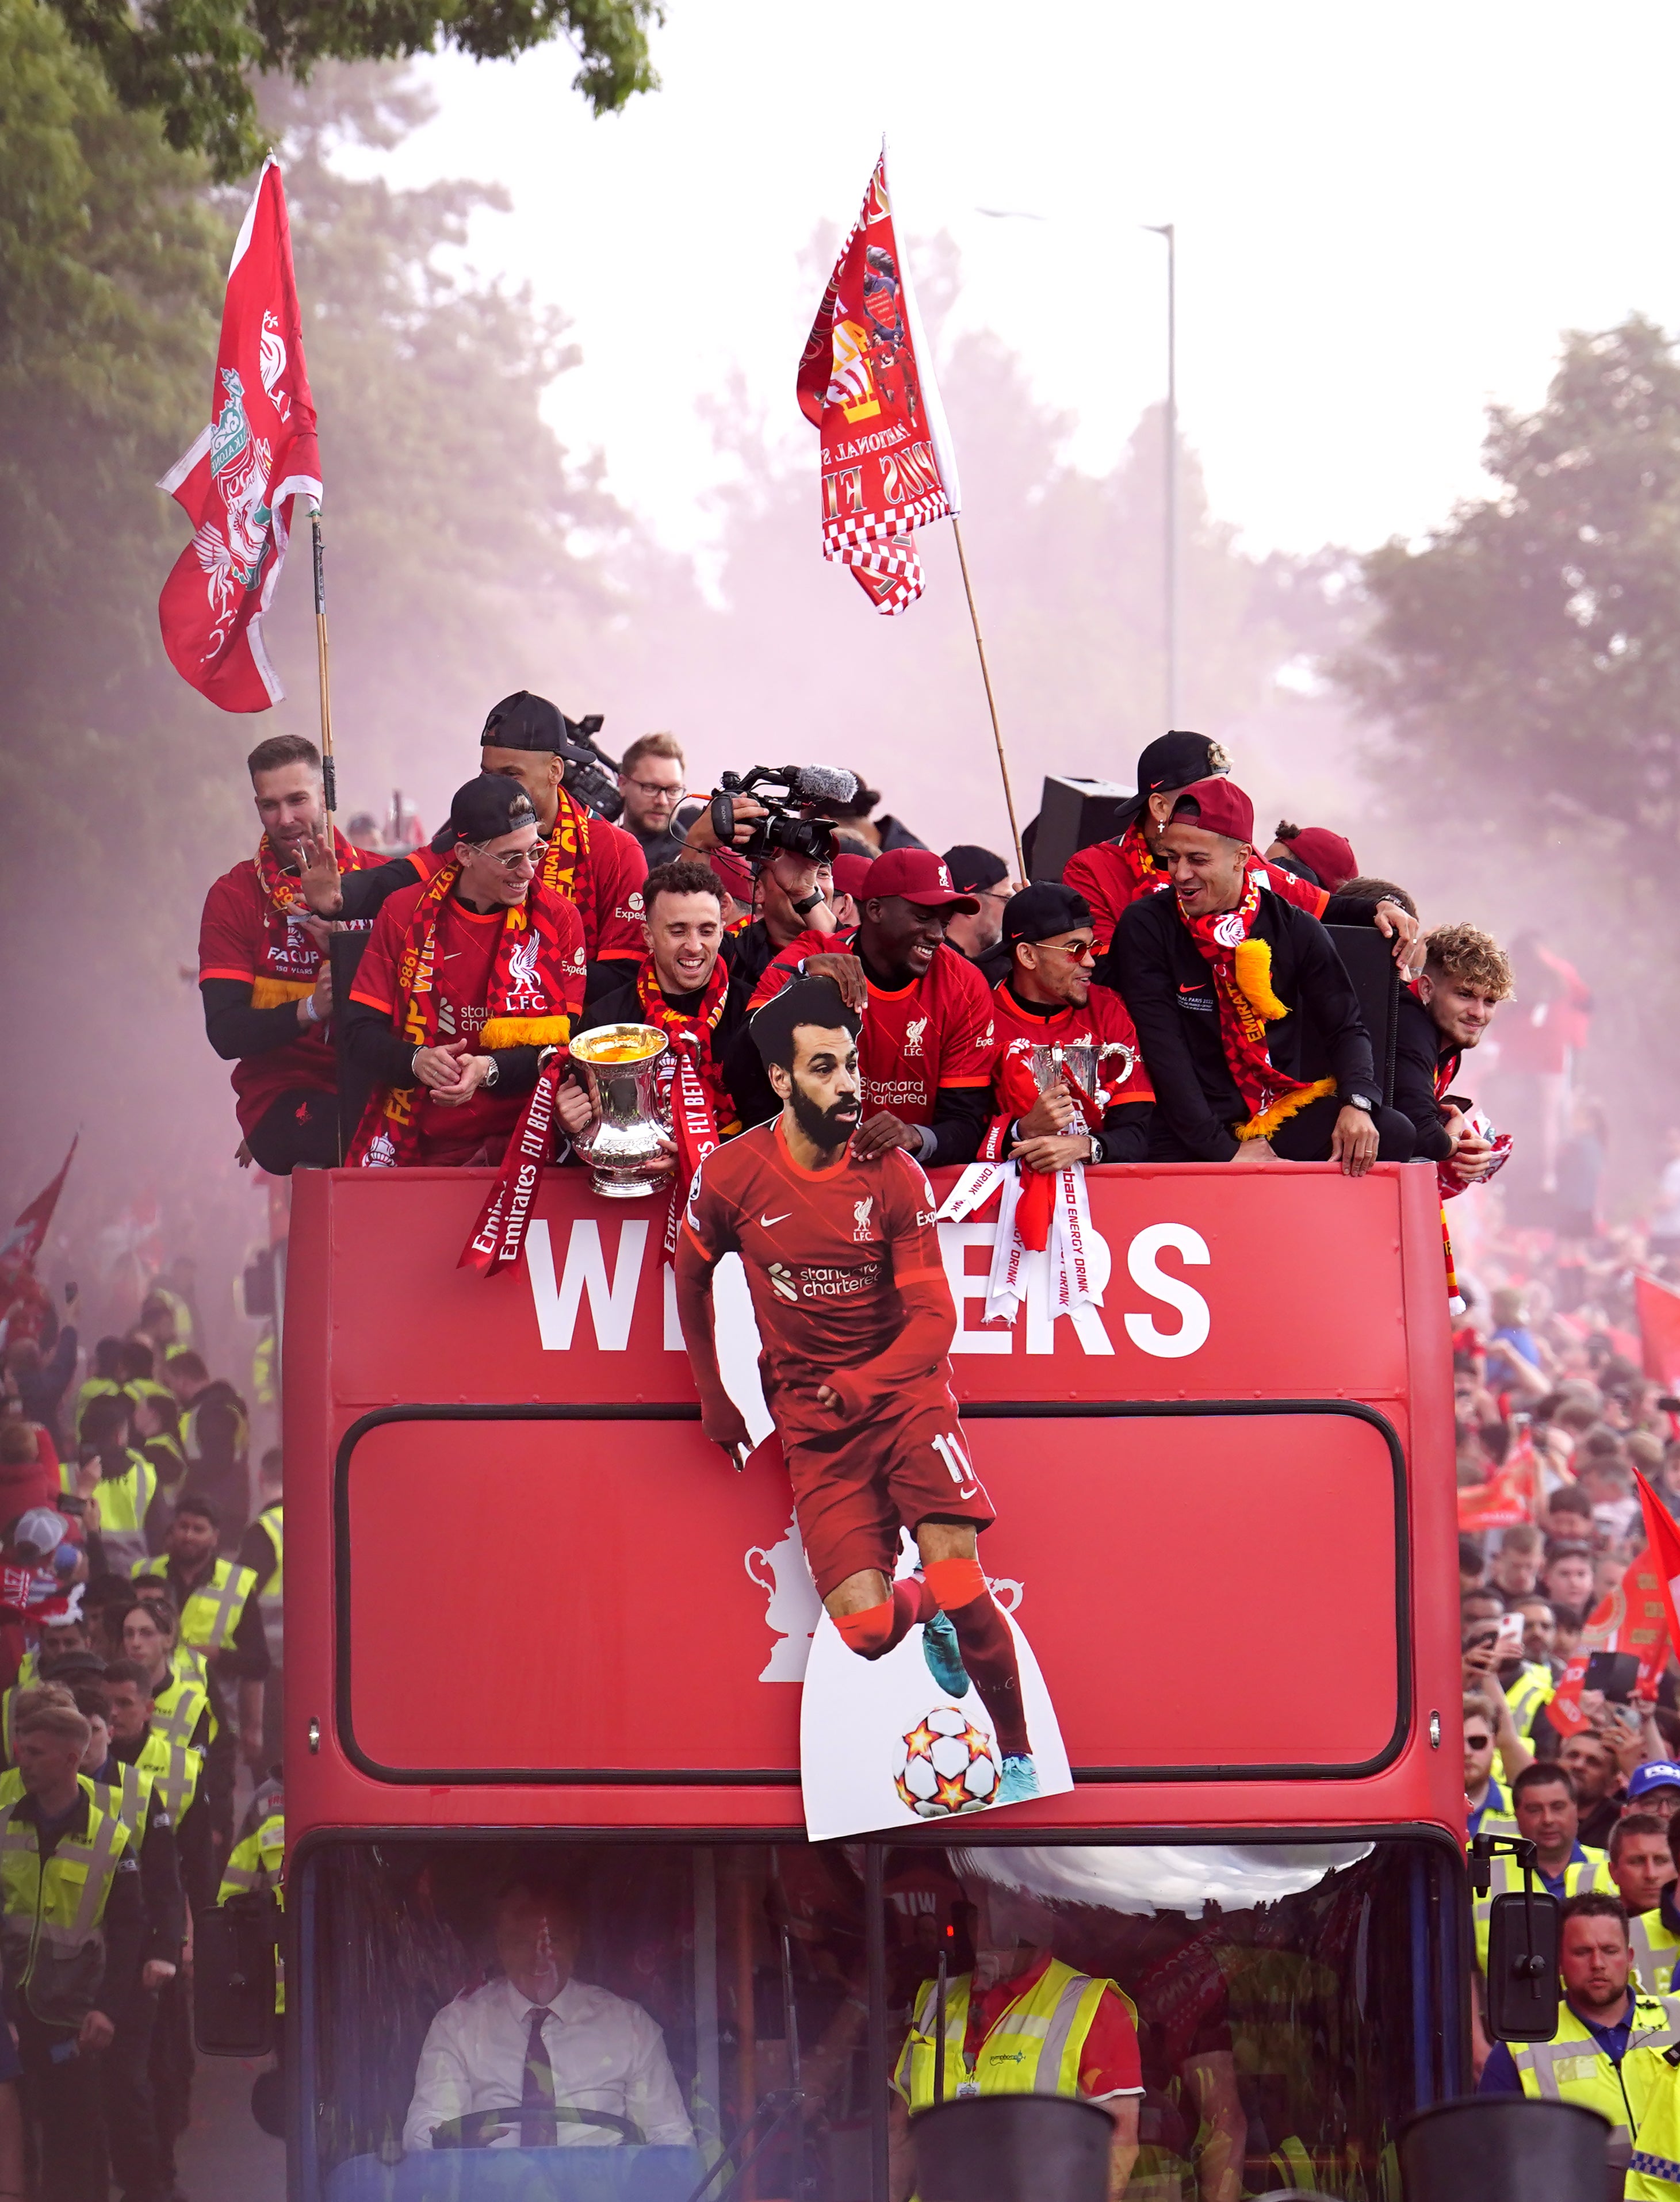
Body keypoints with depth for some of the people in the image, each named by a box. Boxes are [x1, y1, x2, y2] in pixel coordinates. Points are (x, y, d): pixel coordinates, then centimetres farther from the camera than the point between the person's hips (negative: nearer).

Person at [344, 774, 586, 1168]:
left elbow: (565, 1045, 0)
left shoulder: (558, 920, 5)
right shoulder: (404, 912, 7)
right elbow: (360, 1032, 5)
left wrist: (491, 1070, -19)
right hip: (410, 1145, 1)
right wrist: (416, 1061, -16)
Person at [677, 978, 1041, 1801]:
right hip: (811, 1425, 1)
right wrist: (714, 1399, 21)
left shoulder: (893, 1174, -7)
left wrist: (856, 1387, -22)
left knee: (961, 1591, -20)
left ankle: (1019, 1756, 2)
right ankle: (924, 1612, 26)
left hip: (902, 1392, -1)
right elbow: (691, 1276, 15)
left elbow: (934, 1318, -6)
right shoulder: (731, 1175, -6)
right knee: (866, 1630, -12)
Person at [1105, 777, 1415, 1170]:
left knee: (1393, 1133, -22)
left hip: (1285, 1119, 3)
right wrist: (1223, 1149, -16)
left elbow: (1346, 1028, 7)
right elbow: (1163, 1050, -8)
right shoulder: (1146, 928, -2)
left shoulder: (1295, 930, 6)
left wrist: (1357, 1103, -16)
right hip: (1192, 1138, -3)